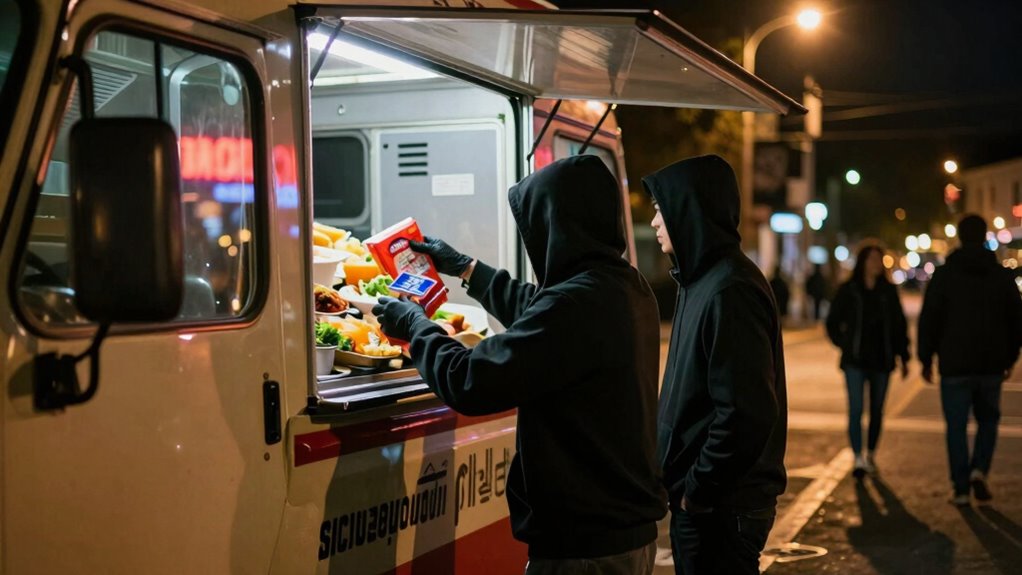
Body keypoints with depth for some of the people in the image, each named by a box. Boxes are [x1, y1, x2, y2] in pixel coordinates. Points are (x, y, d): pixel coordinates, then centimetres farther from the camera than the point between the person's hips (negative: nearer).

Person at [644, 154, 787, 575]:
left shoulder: (729, 291, -20)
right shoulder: (704, 280, 11)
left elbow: (747, 414, -25)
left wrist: (698, 489, -16)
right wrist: (688, 484, 14)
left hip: (719, 509, -9)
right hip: (706, 501, 9)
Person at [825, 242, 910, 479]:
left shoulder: (888, 291, 5)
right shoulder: (848, 290, -2)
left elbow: (899, 325, 9)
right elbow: (832, 322, 8)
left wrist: (903, 357, 7)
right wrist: (844, 344, 2)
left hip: (881, 360, 3)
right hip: (855, 361, -3)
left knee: (877, 410, 9)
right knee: (856, 409, -12)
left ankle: (870, 455, 23)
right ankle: (858, 459, -13)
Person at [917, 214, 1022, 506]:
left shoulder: (944, 275, -4)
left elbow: (929, 320, -5)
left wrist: (926, 359, 4)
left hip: (955, 365, -2)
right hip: (992, 366, 2)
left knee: (957, 427, 5)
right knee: (988, 420, 17)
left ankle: (961, 488, 4)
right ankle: (979, 470, -3)